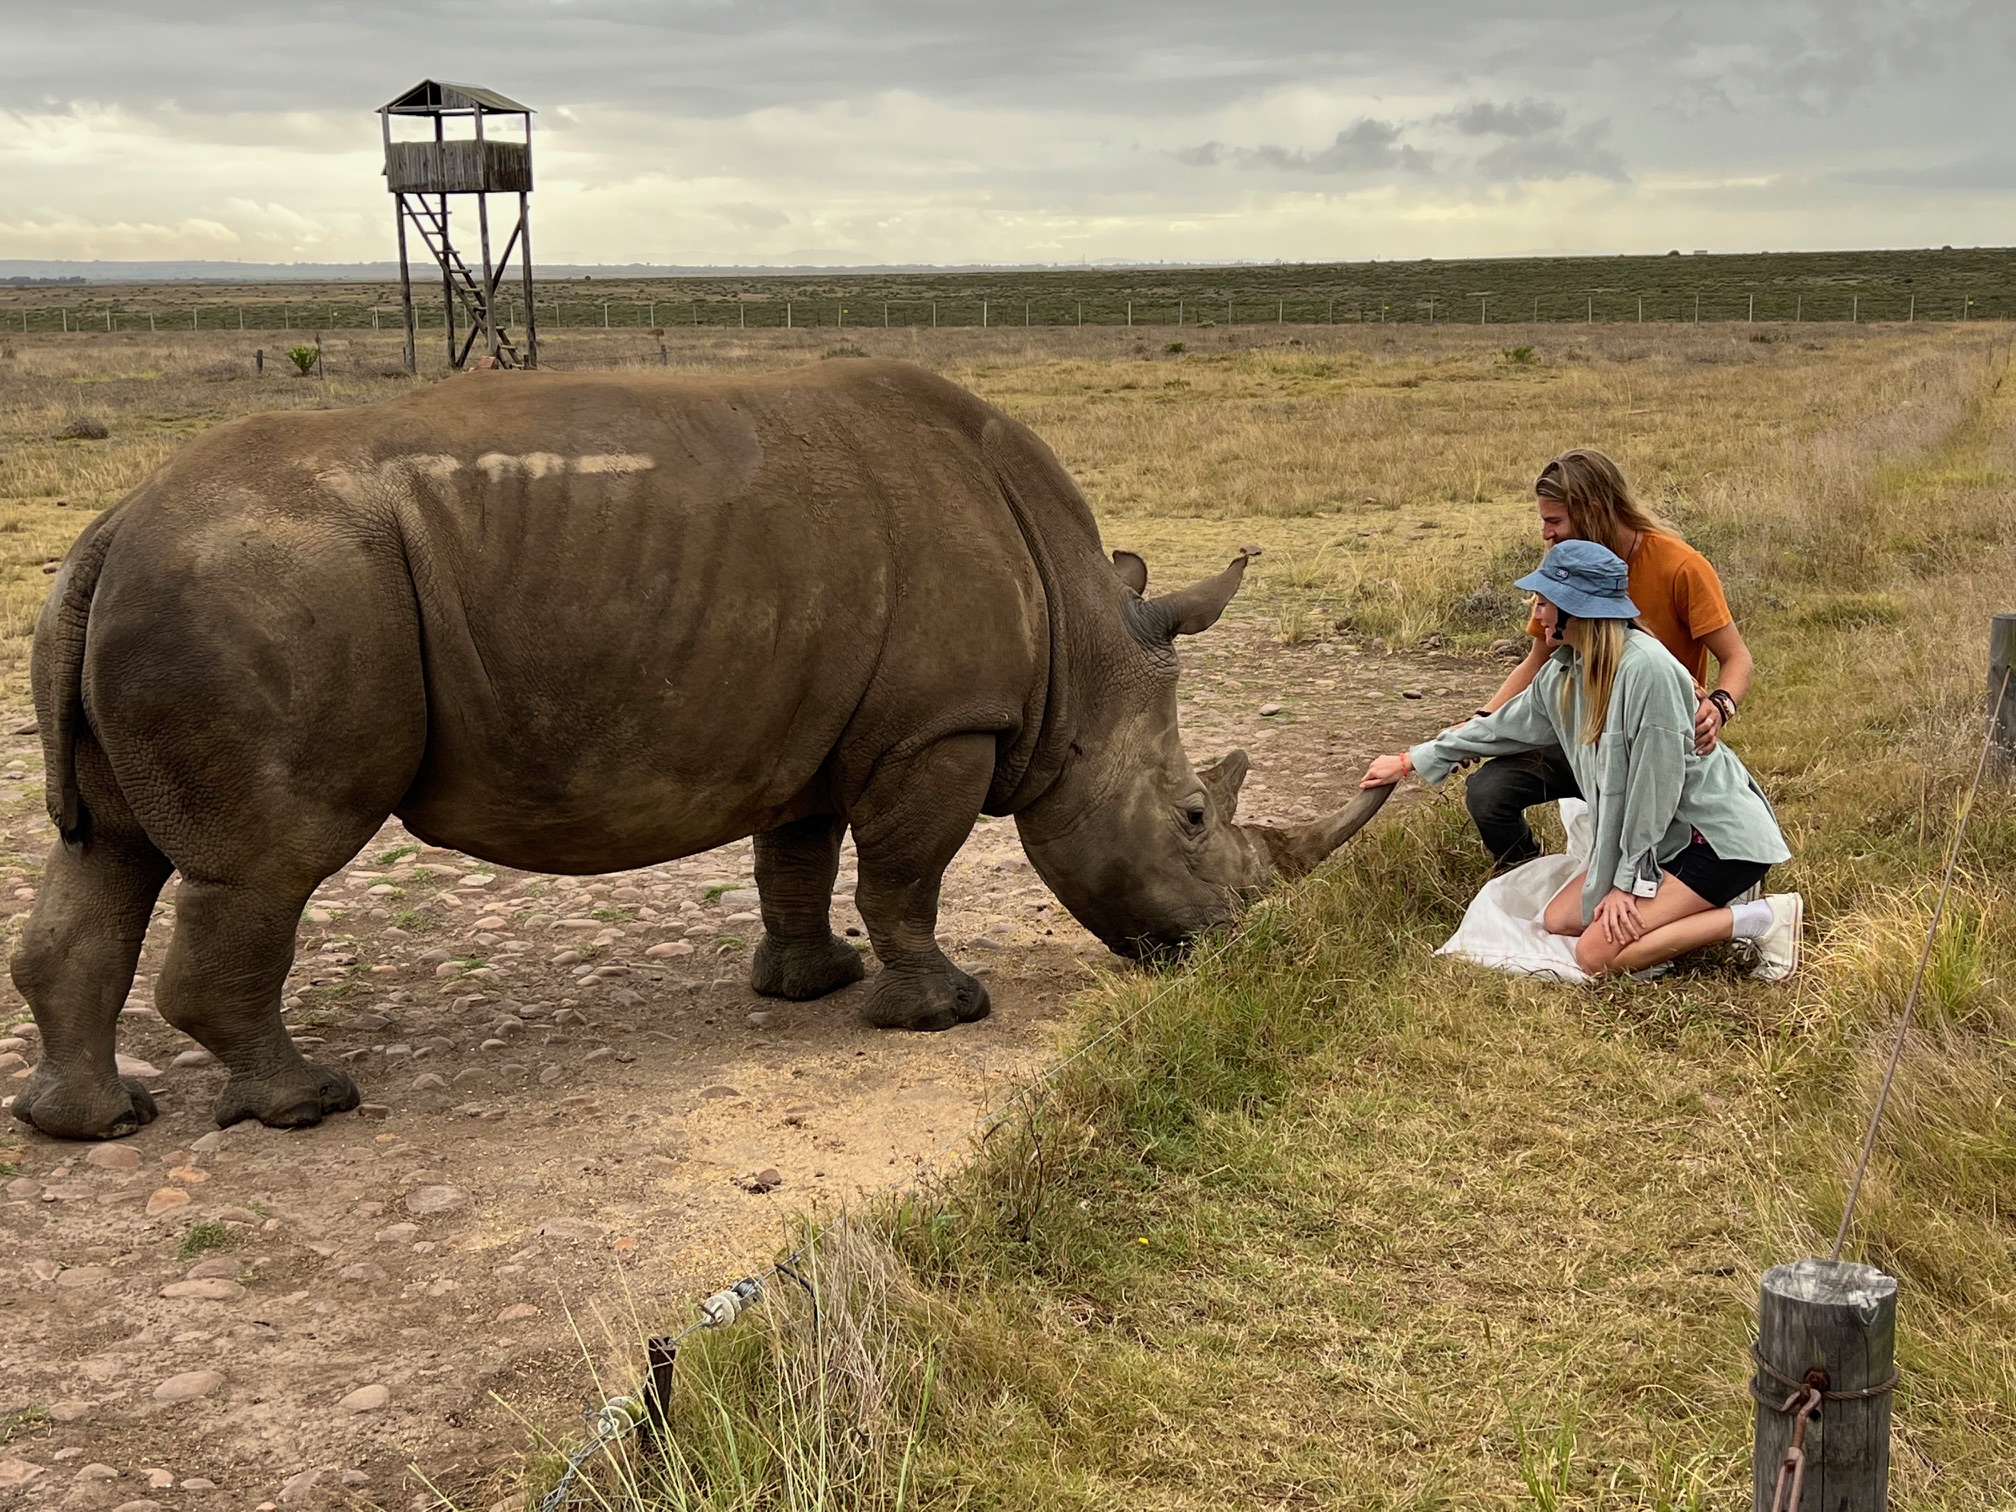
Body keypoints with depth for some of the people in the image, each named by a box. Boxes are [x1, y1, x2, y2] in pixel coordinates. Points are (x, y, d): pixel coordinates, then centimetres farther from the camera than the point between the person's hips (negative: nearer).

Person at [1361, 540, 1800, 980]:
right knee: (1558, 919, 7)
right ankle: (1707, 903, 11)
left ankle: (1760, 919, -9)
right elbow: (1505, 726, 18)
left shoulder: (1645, 667, -25)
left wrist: (1629, 881, -15)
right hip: (1666, 837, 9)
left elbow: (1656, 782, -21)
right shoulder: (1564, 671, 3)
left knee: (1598, 954, -18)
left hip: (1721, 835, -9)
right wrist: (1409, 761, 24)